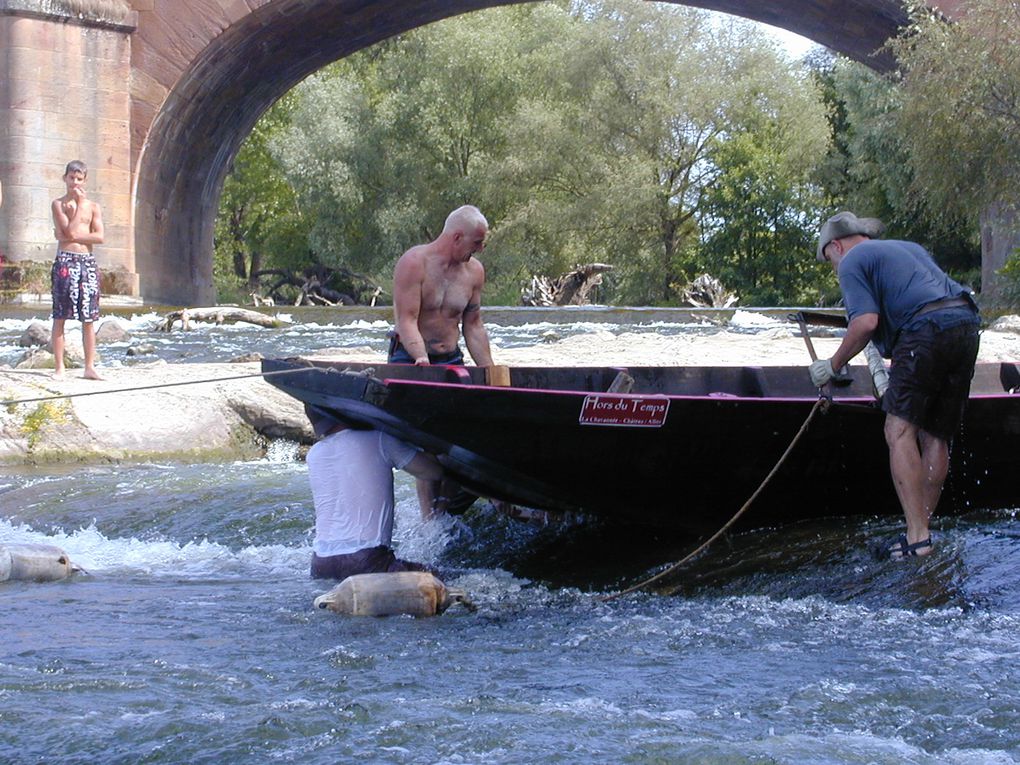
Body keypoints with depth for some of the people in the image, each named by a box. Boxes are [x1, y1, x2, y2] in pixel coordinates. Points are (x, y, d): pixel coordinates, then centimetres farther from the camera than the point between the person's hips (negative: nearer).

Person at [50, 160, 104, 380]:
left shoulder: (93, 207, 12)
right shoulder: (58, 204, 4)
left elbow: (99, 237, 0)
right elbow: (70, 232, -10)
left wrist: (72, 236, -8)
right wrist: (79, 204, -4)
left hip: (87, 262, 3)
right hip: (65, 261, -3)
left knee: (89, 318, 2)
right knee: (60, 316, -4)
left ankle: (89, 367, 5)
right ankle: (59, 367, -2)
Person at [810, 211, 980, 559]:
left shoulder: (852, 262, 7)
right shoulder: (910, 248, 32)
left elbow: (867, 322, -8)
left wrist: (834, 365, 4)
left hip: (926, 331, -8)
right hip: (967, 323, 8)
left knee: (900, 432, -7)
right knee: (936, 437, 12)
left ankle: (917, 538, -15)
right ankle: (921, 529, 14)